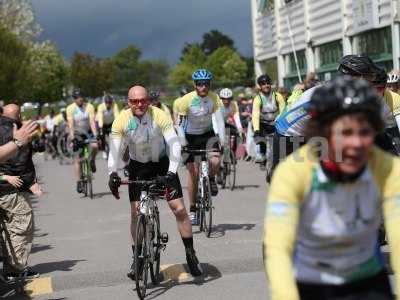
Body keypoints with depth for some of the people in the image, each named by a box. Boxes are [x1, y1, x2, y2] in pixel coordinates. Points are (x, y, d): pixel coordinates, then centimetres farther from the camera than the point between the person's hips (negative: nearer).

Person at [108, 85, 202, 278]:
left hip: (162, 163, -1)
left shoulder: (159, 116, -24)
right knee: (136, 212, -5)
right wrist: (113, 174, -36)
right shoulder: (121, 121, -18)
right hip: (138, 167, 1)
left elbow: (174, 144, -29)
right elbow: (115, 150, -20)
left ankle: (190, 254, 7)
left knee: (179, 209, -7)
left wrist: (171, 172, -41)